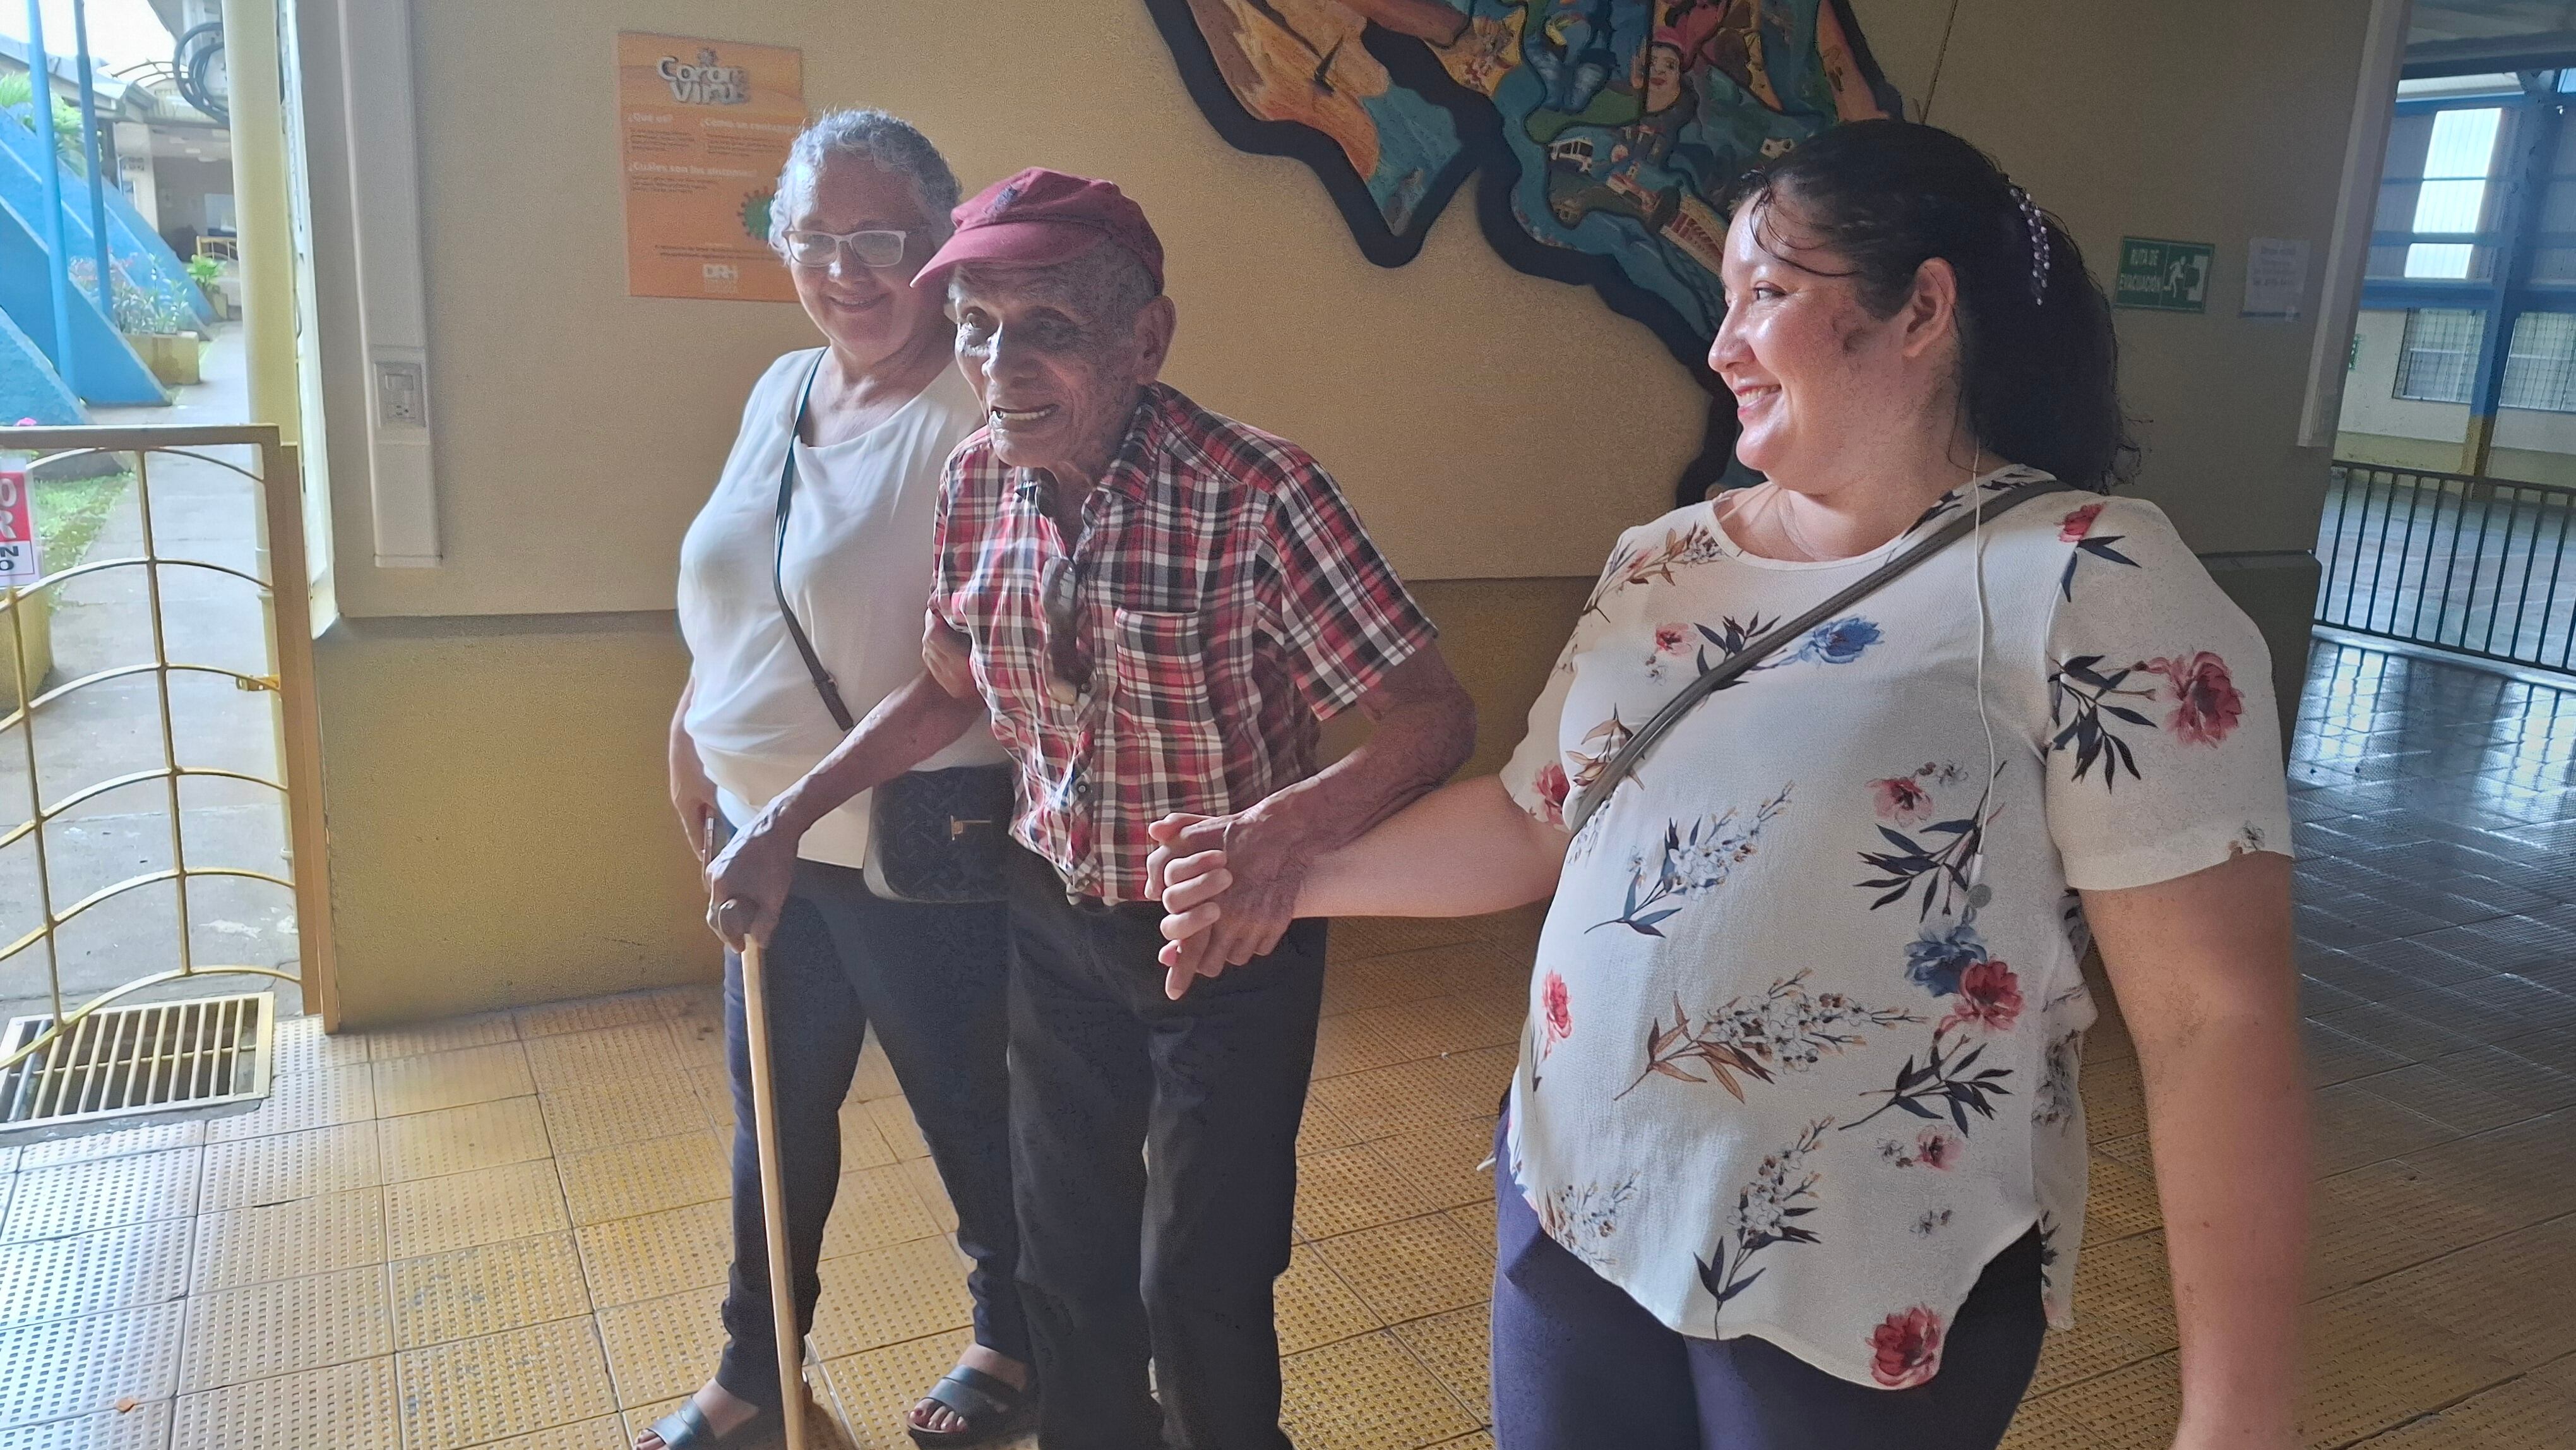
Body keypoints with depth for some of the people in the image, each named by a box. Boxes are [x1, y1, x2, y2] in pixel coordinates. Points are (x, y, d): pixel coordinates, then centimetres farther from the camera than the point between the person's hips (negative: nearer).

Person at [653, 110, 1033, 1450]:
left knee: (966, 1110, 13)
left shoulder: (975, 415, -19)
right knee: (775, 1107, 21)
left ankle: (1011, 1343, 39)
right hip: (767, 836, 7)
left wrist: (809, 803, -25)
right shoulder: (782, 387, 5)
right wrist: (693, 738, 19)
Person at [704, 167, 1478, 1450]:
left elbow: (1432, 714, -25)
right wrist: (789, 814, 5)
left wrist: (1292, 827, -42)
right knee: (1066, 1261, 20)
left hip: (1228, 942, -5)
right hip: (1053, 921, 5)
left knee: (1199, 1292, 9)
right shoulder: (977, 481, -6)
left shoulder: (1253, 495, -25)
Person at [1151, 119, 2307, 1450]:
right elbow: (1533, 819, 12)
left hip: (1868, 1299, -5)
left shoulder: (2089, 585, -14)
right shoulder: (1665, 563, 4)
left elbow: (2219, 1017, -16)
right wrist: (1294, 876, 7)